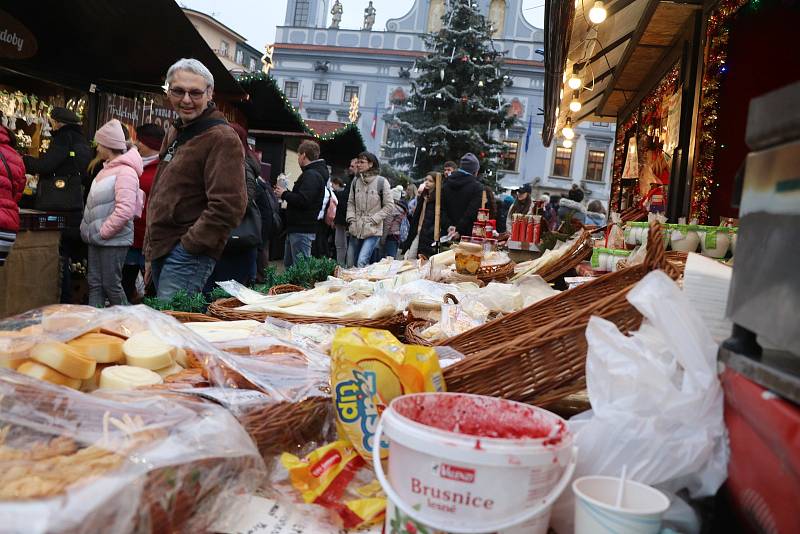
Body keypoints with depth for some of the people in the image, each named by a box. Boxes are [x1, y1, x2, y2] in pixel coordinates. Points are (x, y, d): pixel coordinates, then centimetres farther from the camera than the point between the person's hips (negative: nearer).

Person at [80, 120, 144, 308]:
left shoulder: (125, 172, -15)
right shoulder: (108, 169, 14)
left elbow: (125, 210, -25)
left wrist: (101, 233, -18)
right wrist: (88, 229, 12)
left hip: (113, 240, -9)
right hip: (97, 238, 9)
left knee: (111, 285, -1)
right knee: (95, 283, 11)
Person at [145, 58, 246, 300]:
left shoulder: (222, 138, -13)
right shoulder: (175, 133, 18)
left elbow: (228, 206, -23)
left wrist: (190, 244, -19)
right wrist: (152, 244, 22)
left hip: (190, 254, -10)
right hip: (161, 249, 10)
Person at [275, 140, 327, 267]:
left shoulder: (311, 175, -16)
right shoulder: (313, 173, 18)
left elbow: (303, 200, -26)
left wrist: (284, 194, -11)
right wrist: (286, 193, 10)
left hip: (302, 231, -11)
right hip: (297, 228, 11)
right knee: (288, 264, 18)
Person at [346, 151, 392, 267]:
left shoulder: (381, 181, -7)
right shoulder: (355, 181, 7)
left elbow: (389, 206, -6)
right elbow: (350, 202, 15)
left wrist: (373, 219, -11)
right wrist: (351, 218, 0)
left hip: (373, 230, -5)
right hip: (355, 229, 5)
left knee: (362, 263, -19)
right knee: (350, 264, 10)